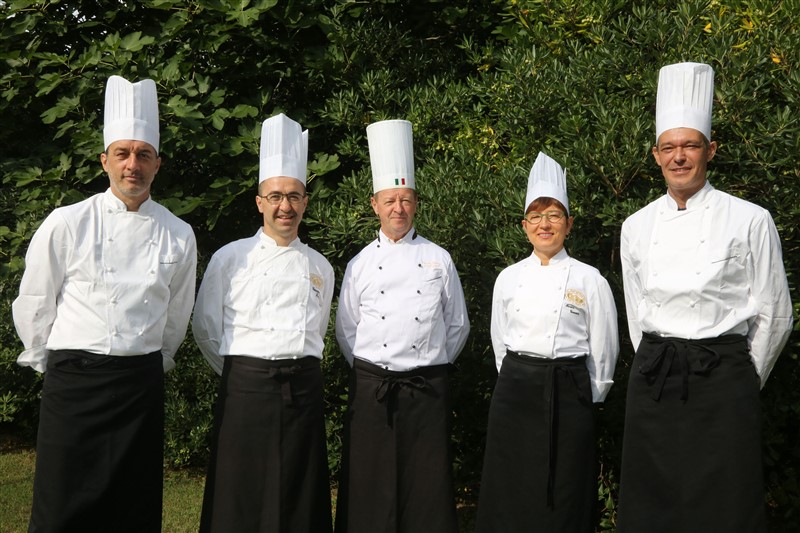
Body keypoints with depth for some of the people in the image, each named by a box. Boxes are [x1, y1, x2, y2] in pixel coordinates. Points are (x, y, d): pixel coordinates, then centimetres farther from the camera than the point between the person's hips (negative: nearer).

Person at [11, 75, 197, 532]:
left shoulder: (178, 236, 3)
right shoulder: (67, 224, -5)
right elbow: (33, 304, 4)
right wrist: (48, 363, 12)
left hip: (142, 384, 3)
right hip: (74, 380, -2)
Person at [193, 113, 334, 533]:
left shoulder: (320, 268, 11)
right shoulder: (230, 259, 1)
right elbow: (206, 329, 6)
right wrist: (239, 374, 7)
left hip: (304, 391, 3)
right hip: (246, 389, -3)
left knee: (300, 499, 7)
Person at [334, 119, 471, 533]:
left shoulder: (438, 260, 3)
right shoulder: (360, 264, 5)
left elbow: (457, 324, 10)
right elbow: (346, 329, 12)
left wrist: (433, 365, 10)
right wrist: (368, 371, 9)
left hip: (427, 388, 0)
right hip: (371, 387, 1)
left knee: (426, 485, 2)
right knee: (370, 484, 4)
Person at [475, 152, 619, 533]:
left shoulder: (589, 280, -3)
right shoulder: (508, 278, 6)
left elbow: (603, 348, 2)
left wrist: (588, 397, 6)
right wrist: (517, 382, 13)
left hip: (567, 394, -3)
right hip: (514, 391, 3)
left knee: (563, 493, 4)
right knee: (510, 488, 8)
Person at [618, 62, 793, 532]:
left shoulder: (750, 221, -3)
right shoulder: (637, 226, 8)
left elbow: (774, 316, 1)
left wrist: (742, 382, 5)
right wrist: (659, 367, 13)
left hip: (722, 380, -3)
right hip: (652, 381, 4)